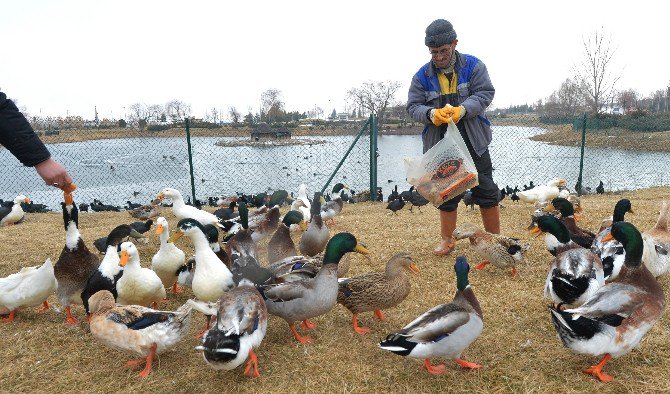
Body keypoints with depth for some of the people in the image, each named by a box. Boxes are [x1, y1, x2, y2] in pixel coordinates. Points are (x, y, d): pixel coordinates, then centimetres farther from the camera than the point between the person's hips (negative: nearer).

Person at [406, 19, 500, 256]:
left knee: (486, 192, 6)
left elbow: (485, 93, -7)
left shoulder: (473, 66, -1)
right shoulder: (423, 75, 0)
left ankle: (495, 238, 22)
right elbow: (413, 107, -1)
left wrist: (463, 109, -26)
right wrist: (431, 113, -23)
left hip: (474, 143, -1)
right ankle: (447, 241, 24)